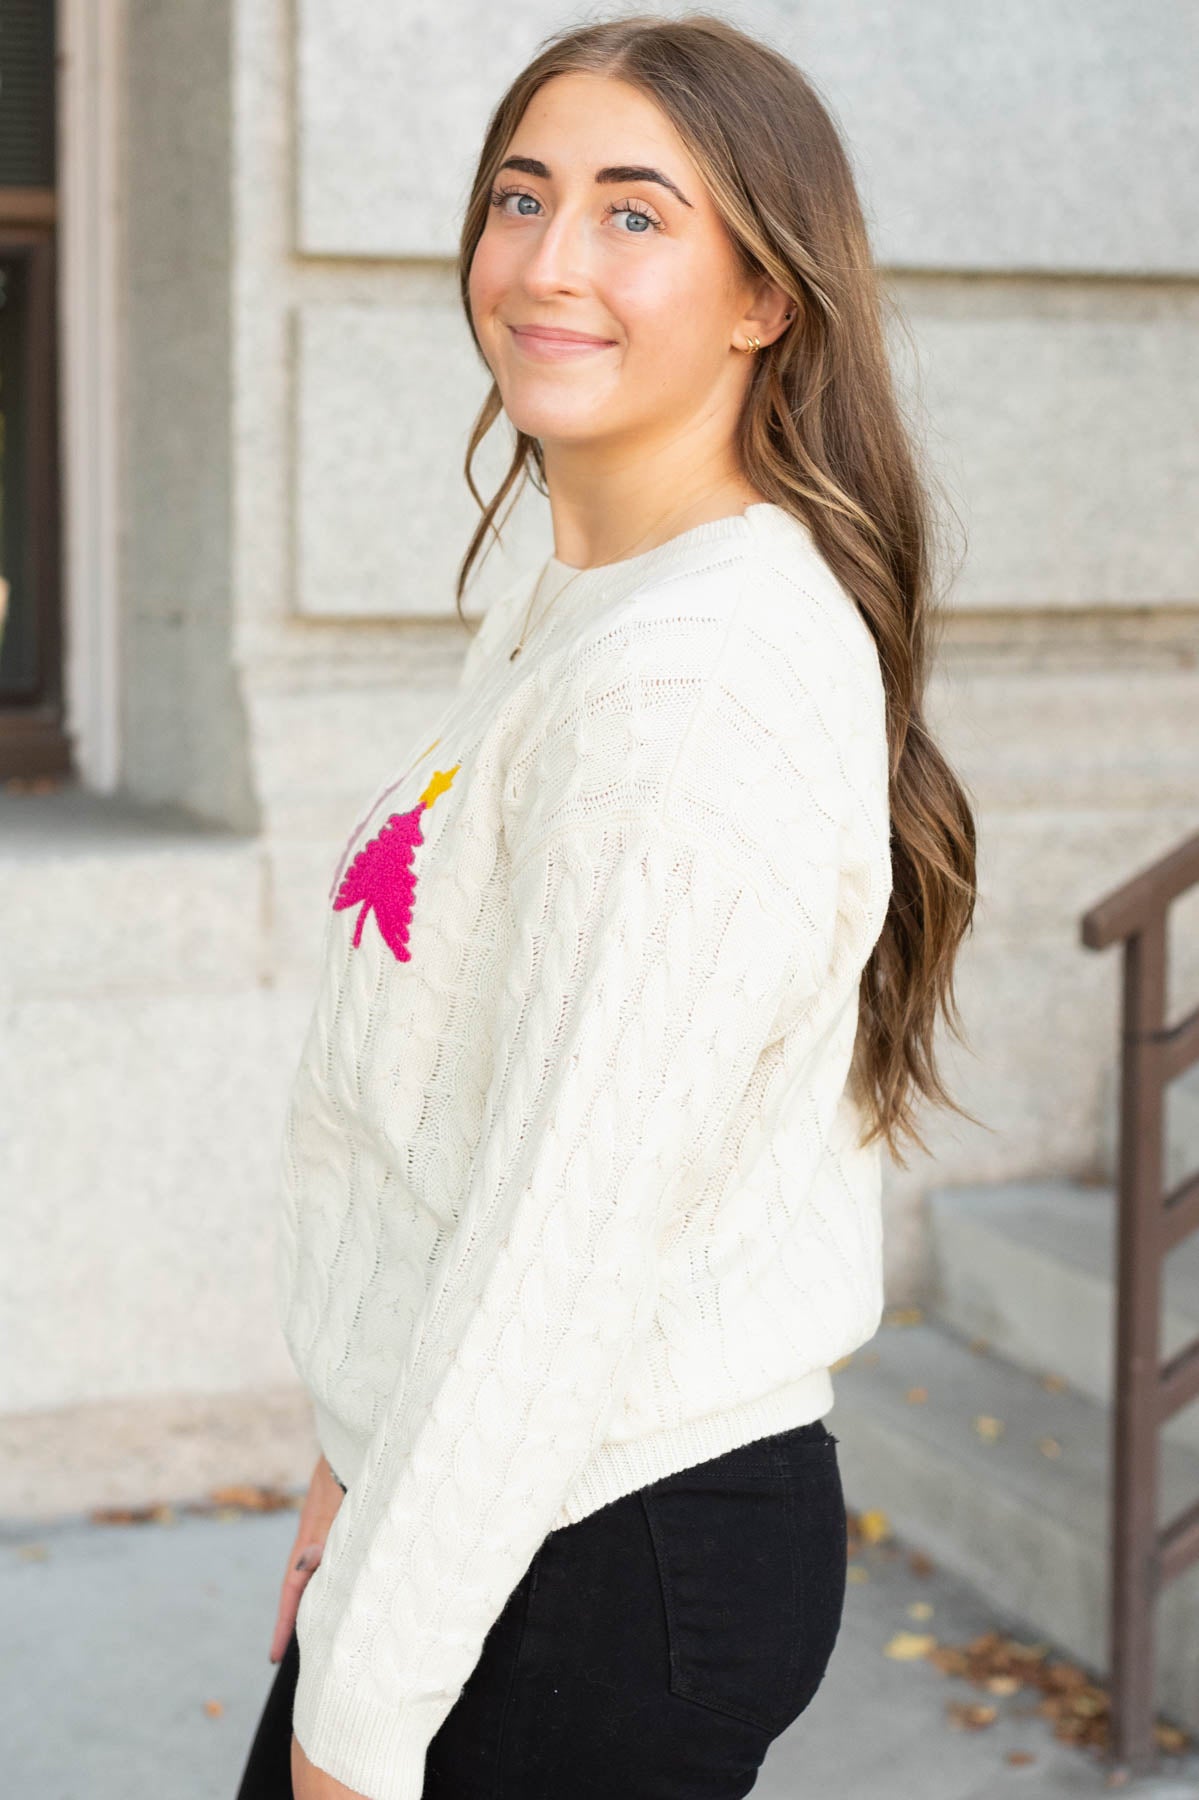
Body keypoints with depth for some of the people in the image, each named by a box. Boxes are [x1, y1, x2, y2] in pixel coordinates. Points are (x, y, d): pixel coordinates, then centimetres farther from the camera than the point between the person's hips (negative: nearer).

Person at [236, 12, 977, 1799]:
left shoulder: (698, 683, -22)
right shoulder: (558, 602, 8)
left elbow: (567, 1245, -24)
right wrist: (366, 1455, 13)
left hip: (610, 1568, -8)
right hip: (482, 1500, 8)